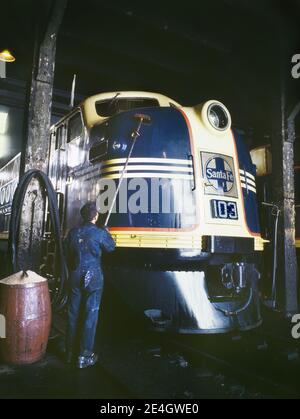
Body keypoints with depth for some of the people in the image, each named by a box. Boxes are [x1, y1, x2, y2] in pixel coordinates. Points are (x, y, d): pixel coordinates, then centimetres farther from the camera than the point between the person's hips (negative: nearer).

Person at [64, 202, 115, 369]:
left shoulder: (73, 233, 1)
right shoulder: (100, 233, -13)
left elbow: (68, 255, 10)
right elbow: (111, 247, 4)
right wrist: (107, 233, 20)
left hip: (75, 278, 5)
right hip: (93, 278, -4)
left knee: (73, 314, 14)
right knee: (90, 316, 4)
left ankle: (70, 353, 26)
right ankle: (85, 357, 10)